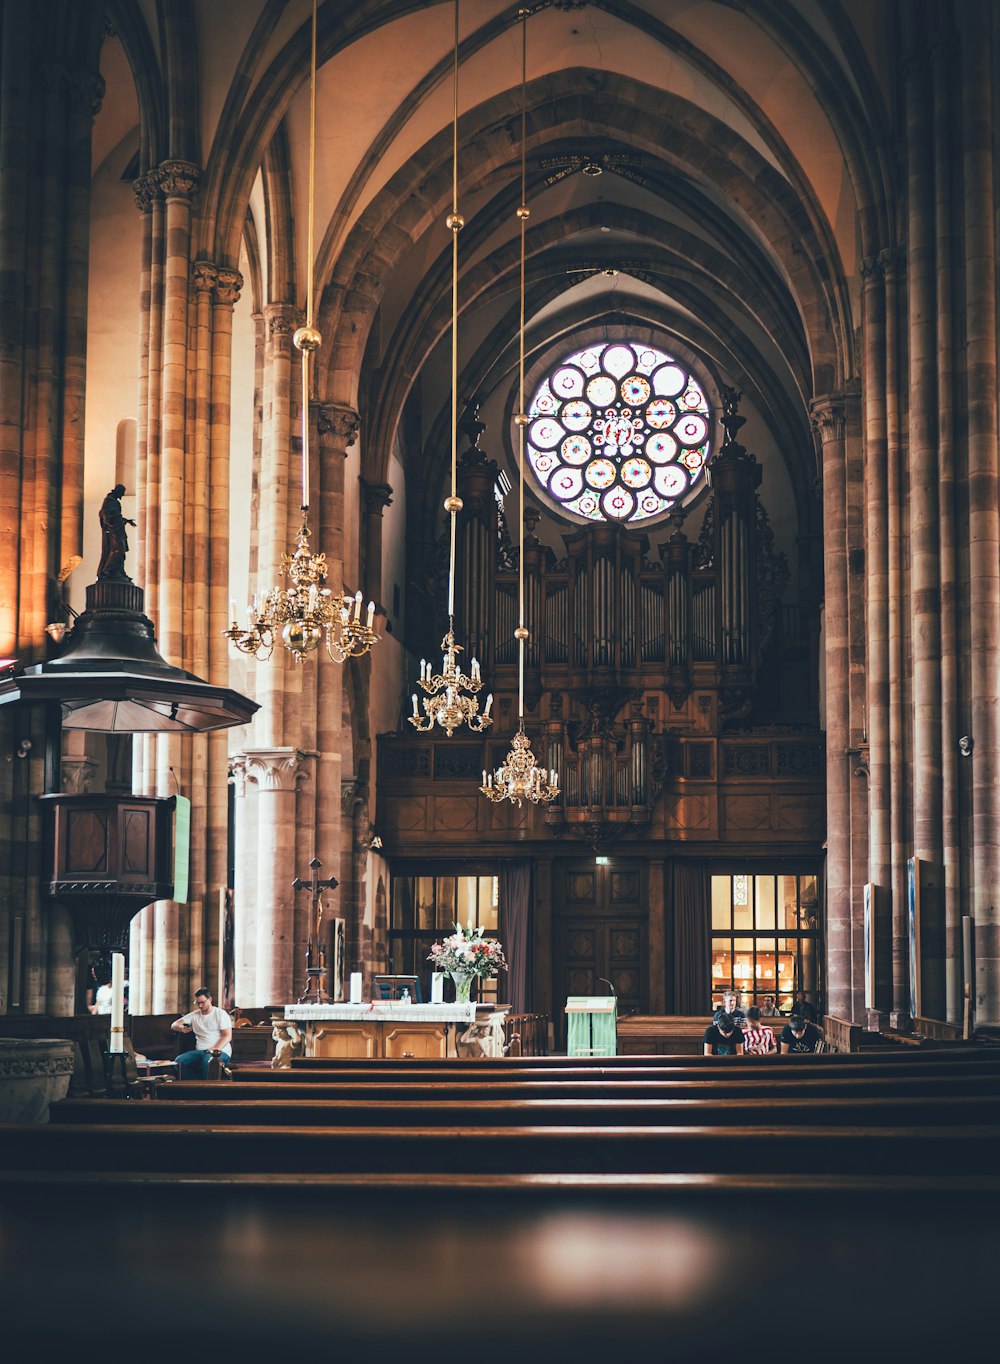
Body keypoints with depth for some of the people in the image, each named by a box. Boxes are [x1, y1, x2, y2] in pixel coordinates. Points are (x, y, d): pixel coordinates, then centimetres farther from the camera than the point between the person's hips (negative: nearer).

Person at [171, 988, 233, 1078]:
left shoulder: (221, 1014, 4)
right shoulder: (194, 1015, 18)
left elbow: (227, 1036, -4)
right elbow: (174, 1025, 15)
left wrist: (215, 1049, -21)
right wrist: (181, 1028, -11)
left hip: (221, 1051, -5)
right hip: (200, 1051, 5)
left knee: (207, 1061, -40)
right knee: (179, 1061, -23)